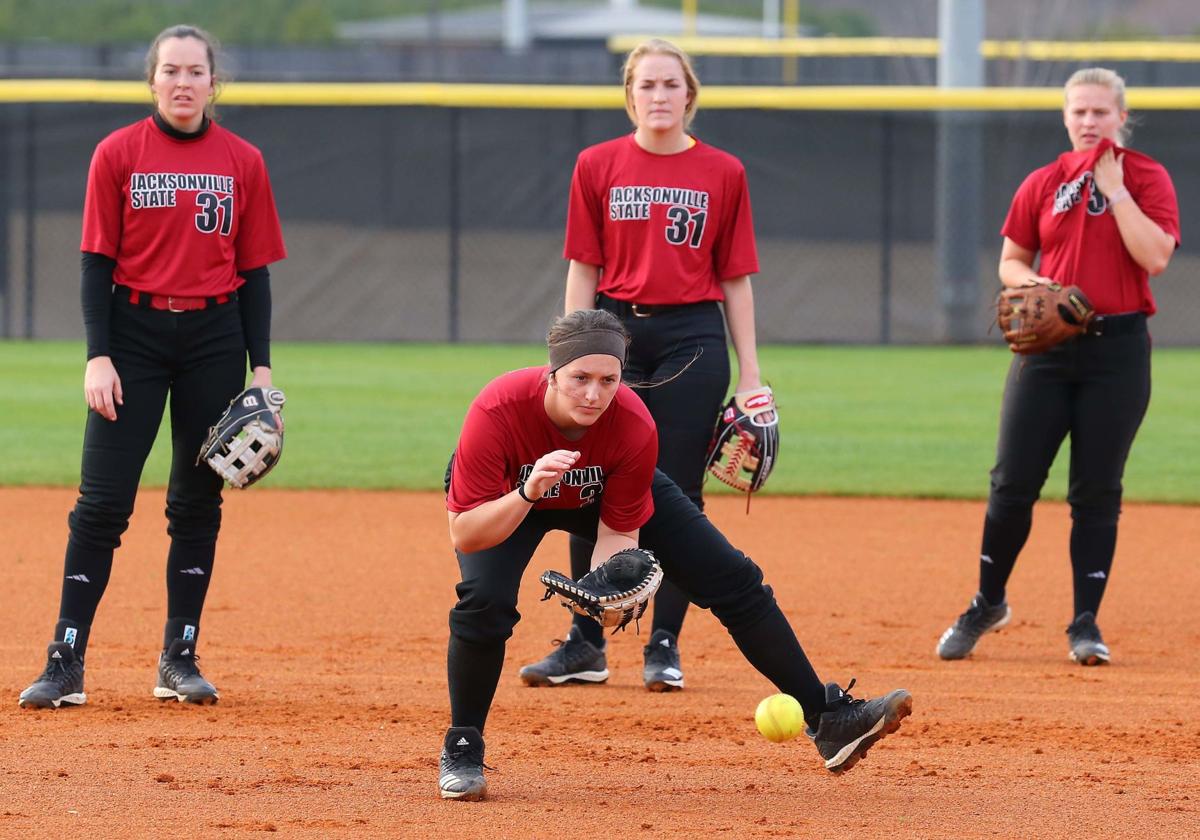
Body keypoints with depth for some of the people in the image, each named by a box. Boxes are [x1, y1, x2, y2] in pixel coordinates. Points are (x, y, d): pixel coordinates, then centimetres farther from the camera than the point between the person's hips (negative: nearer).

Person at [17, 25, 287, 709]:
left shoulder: (243, 162, 5)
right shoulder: (118, 154, 0)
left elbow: (256, 272, 7)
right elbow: (98, 263, -1)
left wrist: (261, 367, 2)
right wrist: (98, 356, -10)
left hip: (214, 336, 2)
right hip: (135, 332, -2)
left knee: (198, 500, 5)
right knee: (103, 499, -6)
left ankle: (180, 660, 13)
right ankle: (66, 664, -6)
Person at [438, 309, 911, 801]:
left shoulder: (634, 427, -34)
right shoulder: (497, 413, -40)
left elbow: (618, 530, -21)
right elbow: (464, 535, -38)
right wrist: (527, 493, -54)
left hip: (605, 493, 2)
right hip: (505, 497, -2)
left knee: (734, 581, -5)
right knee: (486, 600, -31)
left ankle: (827, 719, 5)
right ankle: (462, 750, -7)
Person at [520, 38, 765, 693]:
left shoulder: (723, 173, 3)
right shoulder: (598, 166, 5)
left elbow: (735, 279, 5)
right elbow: (584, 270, 5)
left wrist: (749, 372, 2)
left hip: (692, 339, -1)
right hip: (615, 332, 1)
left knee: (676, 495, 0)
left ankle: (665, 646, 8)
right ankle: (585, 647, 10)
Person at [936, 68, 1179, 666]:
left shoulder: (1146, 178, 0)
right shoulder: (1043, 184, 8)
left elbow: (1155, 257, -14)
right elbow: (1010, 260, 16)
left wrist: (1114, 189, -13)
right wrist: (1030, 282, -6)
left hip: (1117, 351, -2)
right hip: (1046, 345, 2)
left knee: (1096, 492, 0)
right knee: (1012, 483, 0)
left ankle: (1085, 624, 8)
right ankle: (987, 605, 18)